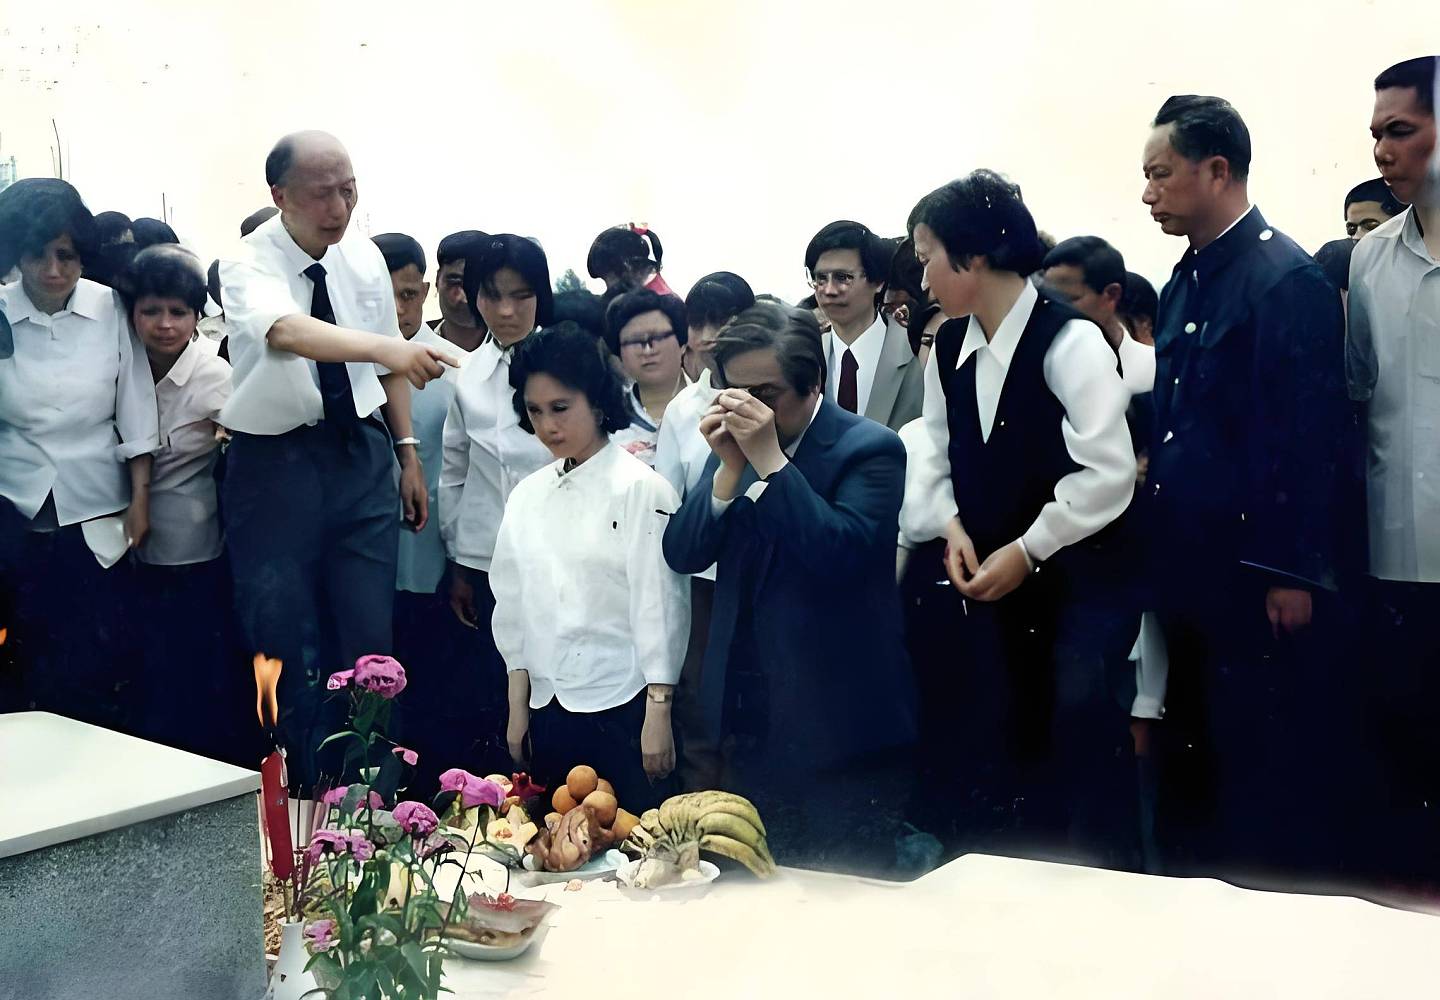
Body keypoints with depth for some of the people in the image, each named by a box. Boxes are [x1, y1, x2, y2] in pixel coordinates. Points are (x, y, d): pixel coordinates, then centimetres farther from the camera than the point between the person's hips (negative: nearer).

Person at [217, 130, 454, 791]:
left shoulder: (364, 257, 3)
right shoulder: (247, 265, -14)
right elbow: (290, 332, -36)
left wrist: (407, 453, 11)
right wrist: (385, 347, -51)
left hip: (362, 454, 4)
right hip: (274, 462, -4)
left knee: (370, 634, 6)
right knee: (285, 641, 2)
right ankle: (306, 797, 18)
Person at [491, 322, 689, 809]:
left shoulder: (641, 488, -8)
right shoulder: (528, 495, 8)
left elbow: (660, 603, -9)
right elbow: (514, 606, 13)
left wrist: (658, 716, -10)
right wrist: (518, 708, 13)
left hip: (623, 708, -5)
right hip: (550, 709, 5)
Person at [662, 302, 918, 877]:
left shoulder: (869, 449, -11)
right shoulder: (734, 444, 6)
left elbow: (842, 554, -26)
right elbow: (682, 554, -1)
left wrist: (770, 458, -25)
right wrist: (729, 467, -15)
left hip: (840, 724, -6)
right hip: (752, 718, 6)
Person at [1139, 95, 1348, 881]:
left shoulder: (1285, 278, -13)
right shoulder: (1182, 284, 13)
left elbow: (1309, 433, -16)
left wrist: (1294, 573, -17)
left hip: (1256, 576, -8)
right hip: (1187, 571, 8)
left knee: (1268, 778, 3)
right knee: (1191, 767, 17)